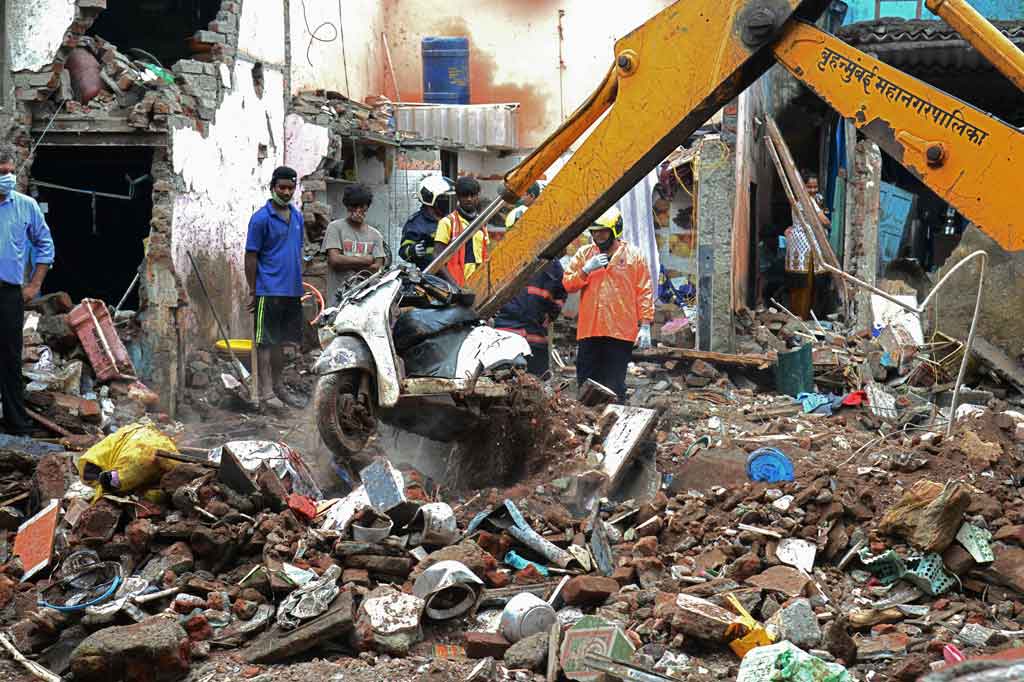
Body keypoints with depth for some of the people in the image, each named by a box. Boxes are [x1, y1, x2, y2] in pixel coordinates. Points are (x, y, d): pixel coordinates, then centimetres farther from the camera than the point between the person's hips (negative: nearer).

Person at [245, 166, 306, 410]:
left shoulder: (297, 217, 11)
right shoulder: (261, 218, -9)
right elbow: (251, 256, -8)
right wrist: (252, 291, -9)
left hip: (292, 291, 6)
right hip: (269, 291, -6)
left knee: (281, 340, 14)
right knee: (266, 341, -2)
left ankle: (278, 385, 22)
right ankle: (265, 390, 0)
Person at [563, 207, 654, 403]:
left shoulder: (634, 255, 4)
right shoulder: (584, 254, 11)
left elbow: (644, 293, 2)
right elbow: (567, 284, 7)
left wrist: (645, 326, -5)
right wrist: (587, 269, -10)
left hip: (621, 333, -3)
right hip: (589, 331, 3)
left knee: (615, 387, -1)